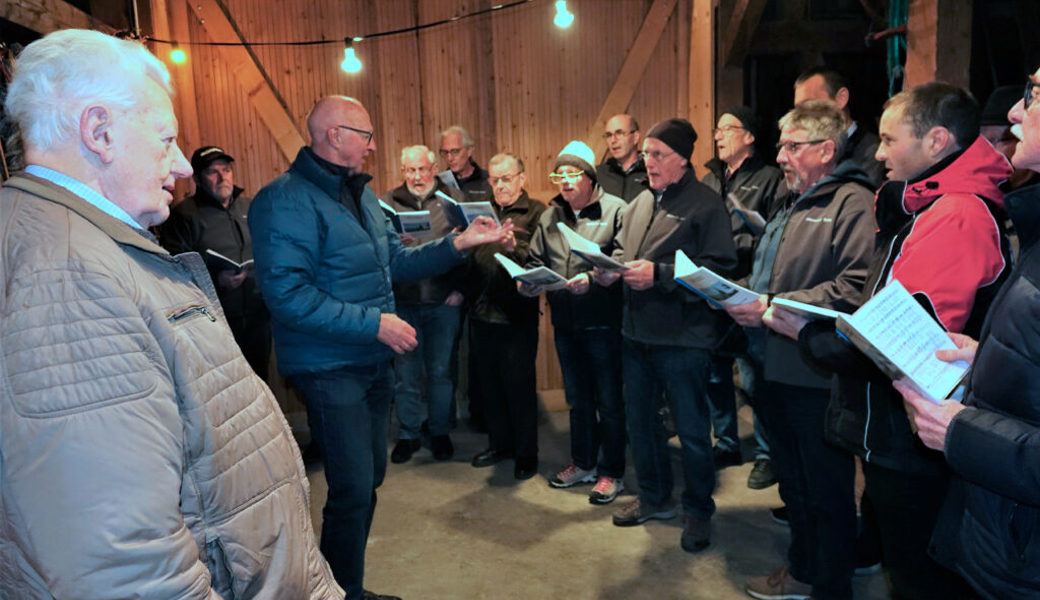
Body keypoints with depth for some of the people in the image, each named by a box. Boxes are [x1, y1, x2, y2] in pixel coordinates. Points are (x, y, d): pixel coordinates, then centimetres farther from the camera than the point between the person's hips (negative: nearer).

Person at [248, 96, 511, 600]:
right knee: (353, 489, -3)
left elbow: (396, 263, 15)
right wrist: (375, 323, -22)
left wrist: (460, 242, 6)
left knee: (368, 481, 18)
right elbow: (288, 295, -24)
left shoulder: (361, 192, 11)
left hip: (373, 362, 9)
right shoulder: (287, 200, -16)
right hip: (330, 369, -9)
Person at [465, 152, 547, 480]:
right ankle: (499, 443, 30)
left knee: (519, 385, 3)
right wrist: (461, 289, -2)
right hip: (481, 312, 6)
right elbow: (468, 256, 15)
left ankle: (526, 453, 18)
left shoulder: (536, 212, -2)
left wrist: (515, 248, -29)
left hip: (517, 315, -5)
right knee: (489, 384, 14)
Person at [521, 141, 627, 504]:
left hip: (604, 322, -6)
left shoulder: (616, 210, -7)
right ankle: (583, 464, 36)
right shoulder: (550, 216, 10)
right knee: (578, 399, 19)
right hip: (565, 324, 6)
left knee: (609, 401, 6)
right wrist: (526, 282, -7)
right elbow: (536, 262, 13)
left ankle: (612, 473, 22)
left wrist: (592, 278, -27)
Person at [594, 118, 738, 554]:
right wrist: (609, 270, 0)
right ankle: (654, 498, 37)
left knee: (691, 429, 5)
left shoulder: (705, 205, -10)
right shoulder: (640, 203, 13)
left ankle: (699, 511, 26)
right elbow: (621, 250, 22)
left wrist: (659, 274, -23)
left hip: (683, 338, -7)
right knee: (640, 420, 18)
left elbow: (719, 270, -18)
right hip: (636, 333, 8)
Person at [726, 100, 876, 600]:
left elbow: (856, 287, -25)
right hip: (778, 370, 9)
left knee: (828, 491, 7)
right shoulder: (790, 206, 18)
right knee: (793, 481, 22)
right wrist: (743, 298, 7)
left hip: (820, 376, -9)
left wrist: (775, 307, -25)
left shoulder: (853, 202, -12)